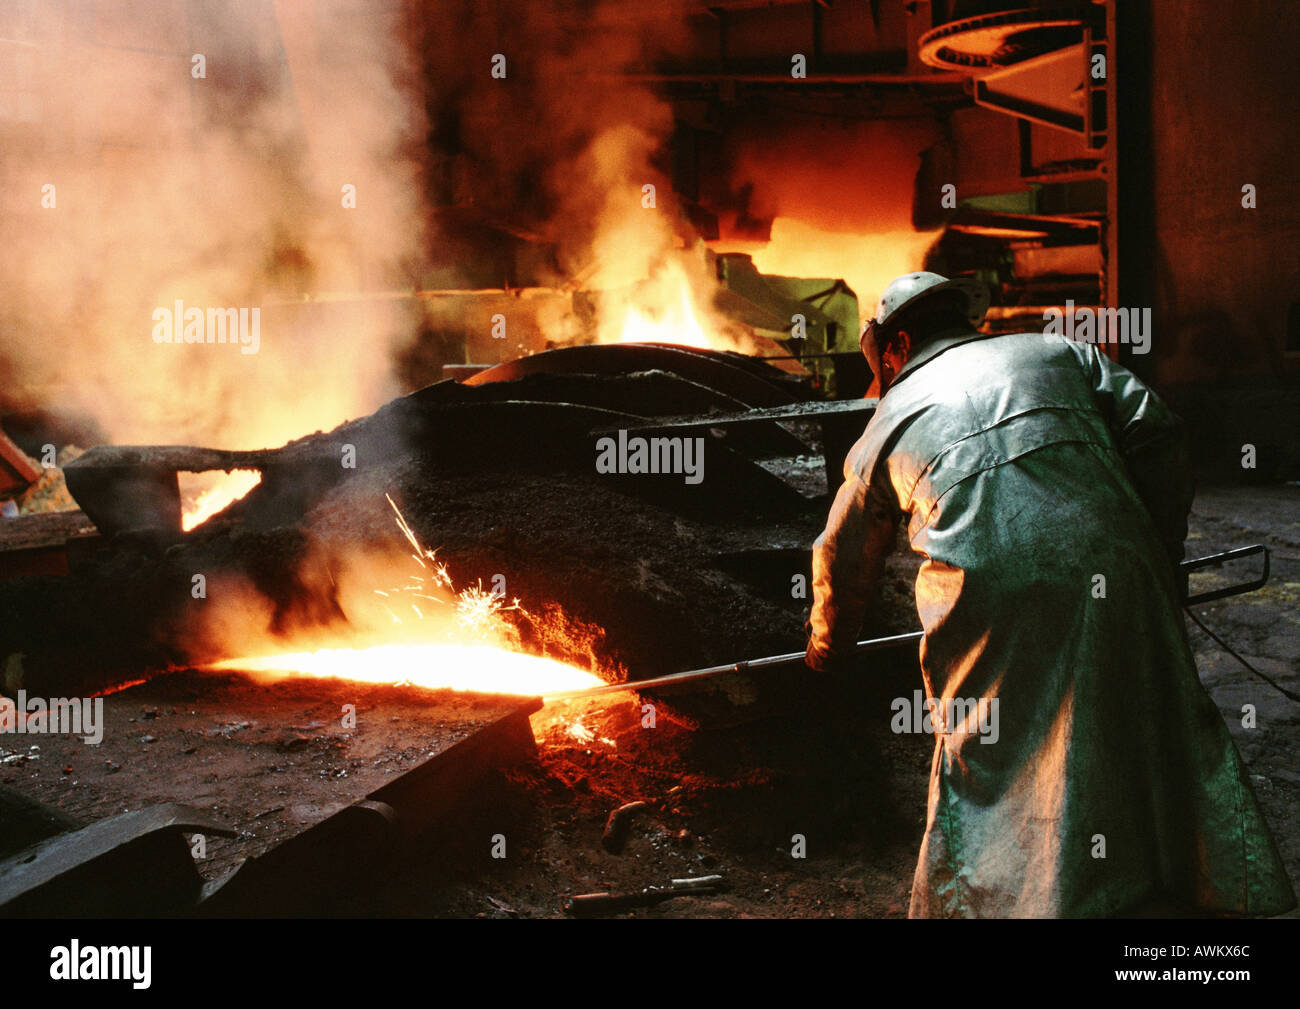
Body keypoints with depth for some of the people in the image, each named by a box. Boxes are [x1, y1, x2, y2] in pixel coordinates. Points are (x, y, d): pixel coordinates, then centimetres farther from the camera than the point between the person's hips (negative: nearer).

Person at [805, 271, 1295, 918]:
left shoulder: (891, 418, 25)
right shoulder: (1061, 353, 24)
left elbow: (844, 562, 34)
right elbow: (1155, 434, 10)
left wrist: (829, 649, 51)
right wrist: (1159, 560, 19)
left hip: (989, 611, -1)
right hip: (1117, 575, 1)